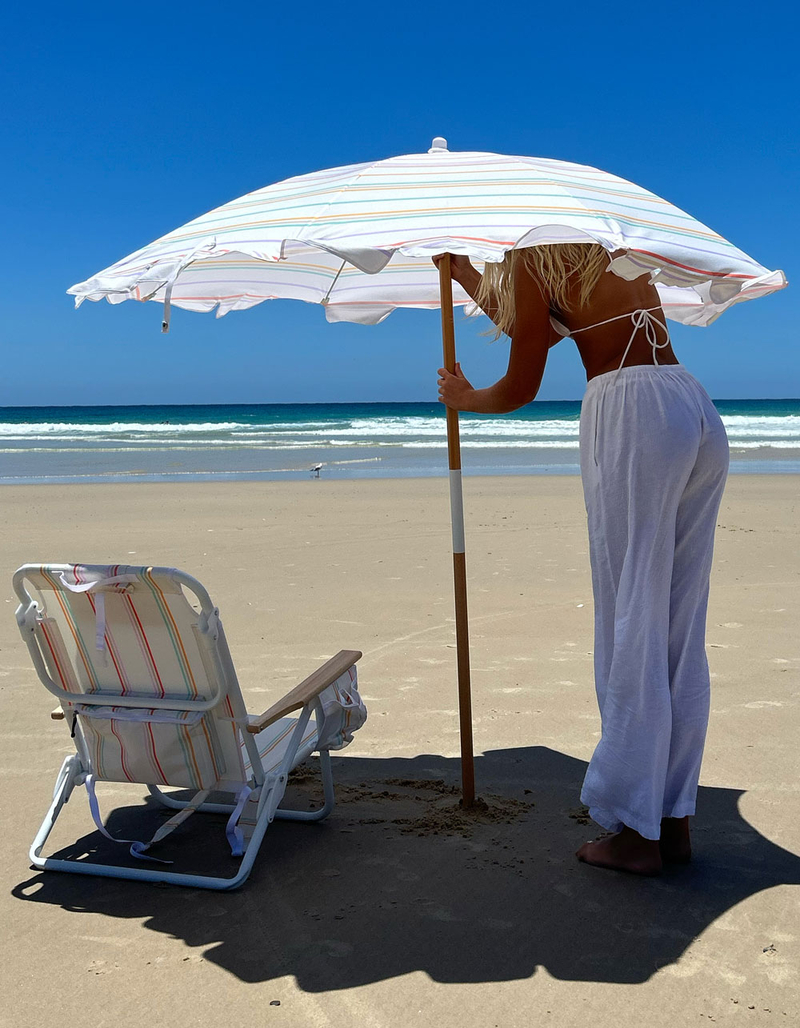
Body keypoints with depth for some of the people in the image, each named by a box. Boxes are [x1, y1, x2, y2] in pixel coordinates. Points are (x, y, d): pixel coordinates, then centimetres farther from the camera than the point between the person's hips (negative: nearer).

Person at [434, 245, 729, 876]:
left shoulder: (533, 257, 5)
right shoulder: (613, 256, 28)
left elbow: (521, 388, 3)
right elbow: (537, 332, 40)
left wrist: (464, 399, 24)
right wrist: (466, 277, 49)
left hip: (634, 413, -8)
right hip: (701, 414, 8)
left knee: (632, 626, -4)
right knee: (680, 629, 8)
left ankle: (634, 830, 1)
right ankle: (674, 821, 15)